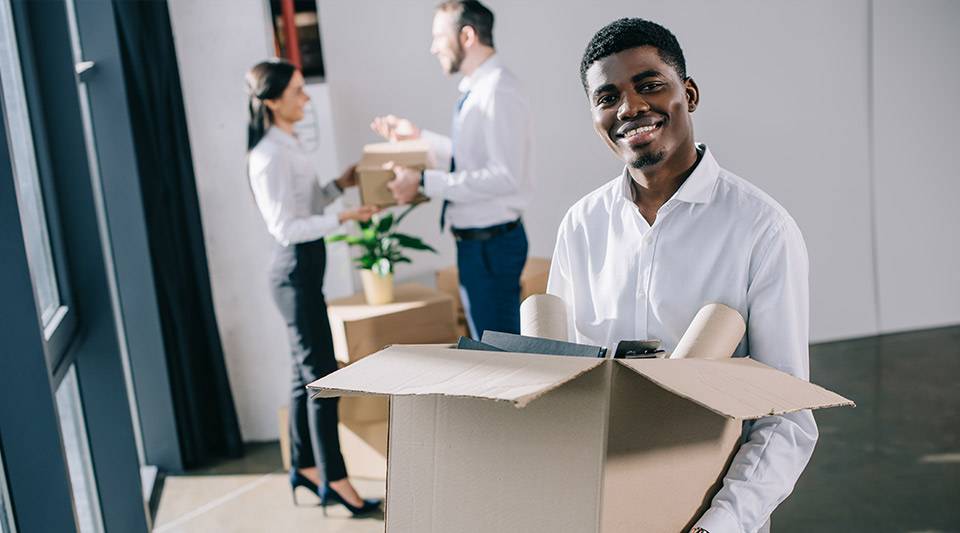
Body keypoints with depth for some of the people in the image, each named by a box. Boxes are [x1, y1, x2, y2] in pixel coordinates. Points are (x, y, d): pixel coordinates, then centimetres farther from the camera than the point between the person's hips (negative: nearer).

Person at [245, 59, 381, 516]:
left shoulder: (287, 145, 12)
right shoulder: (270, 156, -18)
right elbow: (285, 227, -21)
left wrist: (340, 185, 8)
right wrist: (342, 218, -25)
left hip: (305, 267, 10)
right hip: (295, 269, -10)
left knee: (307, 372, 16)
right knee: (321, 375, -5)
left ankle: (305, 467, 27)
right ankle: (334, 480, 4)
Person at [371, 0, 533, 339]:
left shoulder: (499, 90, -19)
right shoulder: (476, 90, 10)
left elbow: (505, 175, -26)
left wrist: (425, 183, -23)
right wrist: (419, 136, 20)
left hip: (491, 243, -10)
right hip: (474, 240, 10)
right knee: (485, 342, 21)